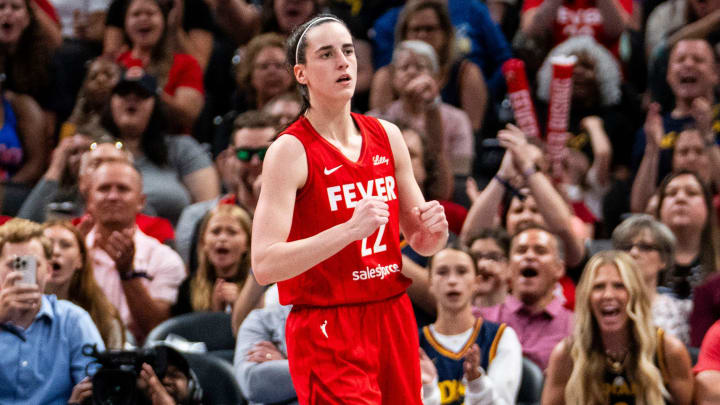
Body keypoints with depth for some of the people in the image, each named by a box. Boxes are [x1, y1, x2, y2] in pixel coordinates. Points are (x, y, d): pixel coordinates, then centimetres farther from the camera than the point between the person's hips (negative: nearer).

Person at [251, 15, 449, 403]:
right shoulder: (290, 151, -10)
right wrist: (351, 229, -29)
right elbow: (264, 265, -21)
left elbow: (420, 243, 19)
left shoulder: (387, 137, 9)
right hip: (327, 332, -6)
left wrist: (433, 228, -5)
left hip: (393, 322, 6)